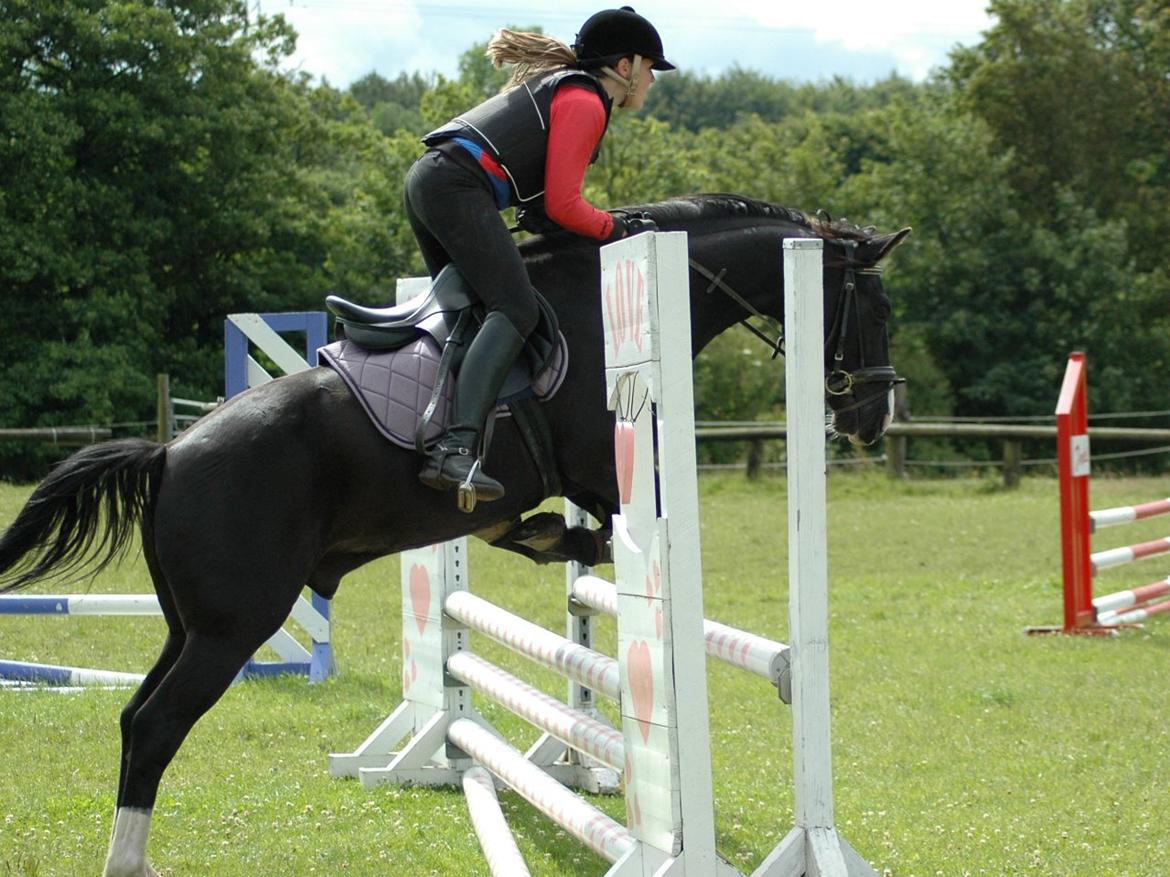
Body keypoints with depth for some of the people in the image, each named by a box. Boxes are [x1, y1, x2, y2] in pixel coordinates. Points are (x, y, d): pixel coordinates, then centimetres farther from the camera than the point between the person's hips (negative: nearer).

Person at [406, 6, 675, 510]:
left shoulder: (560, 85, 28)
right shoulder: (585, 103, -3)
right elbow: (562, 205, -8)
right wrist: (616, 229, 3)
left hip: (426, 182, 11)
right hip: (458, 188, -11)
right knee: (515, 308, -21)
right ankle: (457, 449, -38)